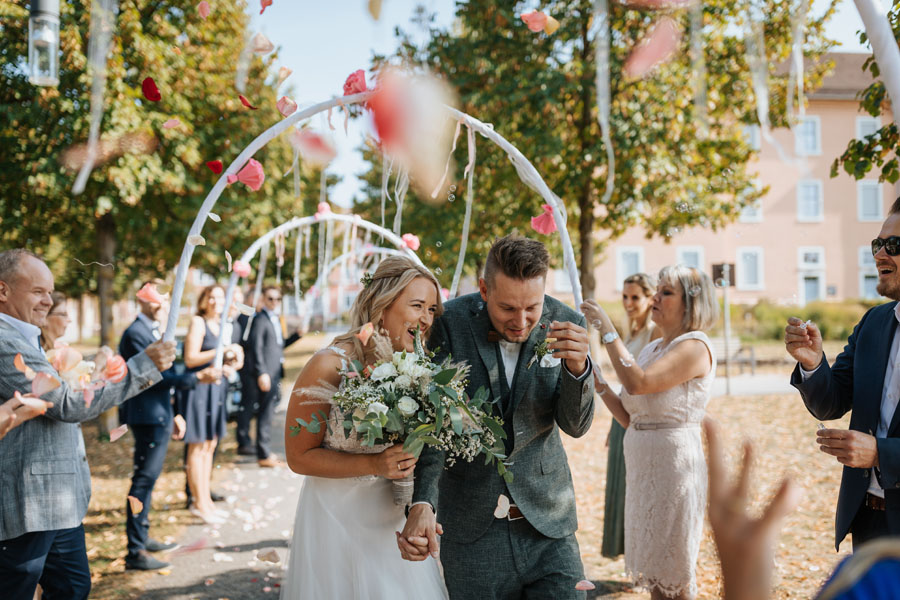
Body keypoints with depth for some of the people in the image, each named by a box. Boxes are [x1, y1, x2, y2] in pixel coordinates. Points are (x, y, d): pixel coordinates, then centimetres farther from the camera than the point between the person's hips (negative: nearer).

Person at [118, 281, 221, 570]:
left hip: (158, 417, 10)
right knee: (144, 479, -9)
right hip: (148, 416, -10)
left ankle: (143, 537, 28)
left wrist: (172, 415, 19)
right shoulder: (137, 333, -14)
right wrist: (197, 377, -24)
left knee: (148, 478, 17)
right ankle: (135, 551, -7)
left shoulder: (154, 332, 17)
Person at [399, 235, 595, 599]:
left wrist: (577, 367, -24)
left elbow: (575, 426, -4)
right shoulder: (452, 323, -11)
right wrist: (423, 504, -26)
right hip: (472, 525, -1)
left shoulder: (564, 324, -6)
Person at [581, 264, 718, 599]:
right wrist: (598, 384, 1)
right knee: (652, 570, 16)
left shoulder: (695, 346, -12)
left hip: (674, 464, -8)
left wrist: (607, 330, -19)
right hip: (641, 465, 8)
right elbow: (629, 417, 13)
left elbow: (637, 383, -27)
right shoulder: (651, 349, 14)